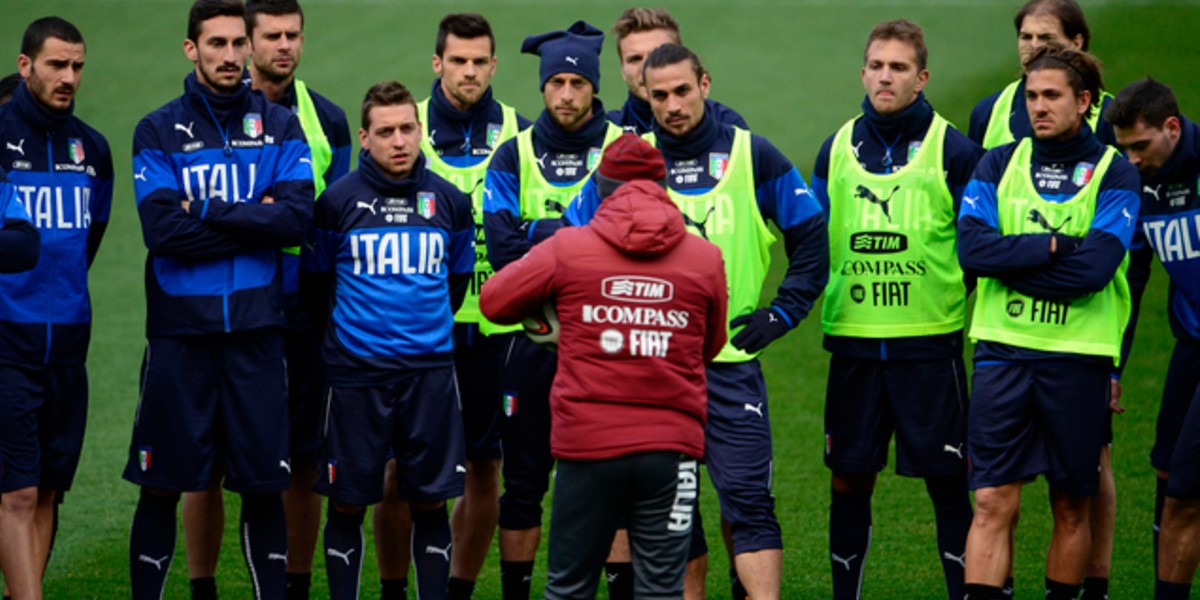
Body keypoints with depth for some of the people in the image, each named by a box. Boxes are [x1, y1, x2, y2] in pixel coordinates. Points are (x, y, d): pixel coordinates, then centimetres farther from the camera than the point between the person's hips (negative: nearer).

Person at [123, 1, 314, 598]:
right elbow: (163, 231, -11)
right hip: (179, 329, -1)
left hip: (256, 327, 1)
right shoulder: (157, 132, 2)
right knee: (162, 483, 2)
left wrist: (209, 213, -11)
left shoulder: (280, 126, 7)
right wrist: (253, 222, -9)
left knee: (263, 482, 4)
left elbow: (297, 217, -7)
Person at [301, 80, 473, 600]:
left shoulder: (449, 201, 4)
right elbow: (317, 285, 9)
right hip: (355, 373, -2)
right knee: (348, 503, 3)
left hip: (430, 372, 2)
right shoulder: (337, 202, -3)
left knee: (430, 501, 5)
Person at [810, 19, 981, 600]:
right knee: (849, 480, 8)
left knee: (946, 480, -2)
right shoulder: (837, 149, 9)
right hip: (853, 342, 3)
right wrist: (814, 304, 10)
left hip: (930, 341, -3)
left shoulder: (952, 150, -2)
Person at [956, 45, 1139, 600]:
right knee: (993, 502, -5)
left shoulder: (1113, 174, 0)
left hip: (1079, 353, -1)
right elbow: (972, 248, -8)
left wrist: (1011, 260, -10)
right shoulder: (998, 165, 7)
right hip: (1003, 347, 1)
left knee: (1072, 507, 8)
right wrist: (1054, 246, -13)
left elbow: (1094, 267, -14)